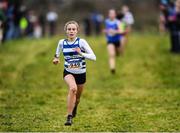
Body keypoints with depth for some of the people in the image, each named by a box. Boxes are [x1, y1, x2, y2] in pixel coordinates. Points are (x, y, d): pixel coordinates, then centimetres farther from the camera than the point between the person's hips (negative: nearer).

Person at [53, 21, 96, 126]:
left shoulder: (81, 42, -14)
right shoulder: (62, 42, -5)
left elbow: (93, 57, -18)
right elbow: (58, 51, 19)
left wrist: (81, 53, -32)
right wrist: (56, 58, -2)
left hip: (81, 73, 0)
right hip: (68, 72, 0)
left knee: (77, 98, 16)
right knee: (73, 88, -32)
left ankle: (74, 108, 56)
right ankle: (69, 117, -27)